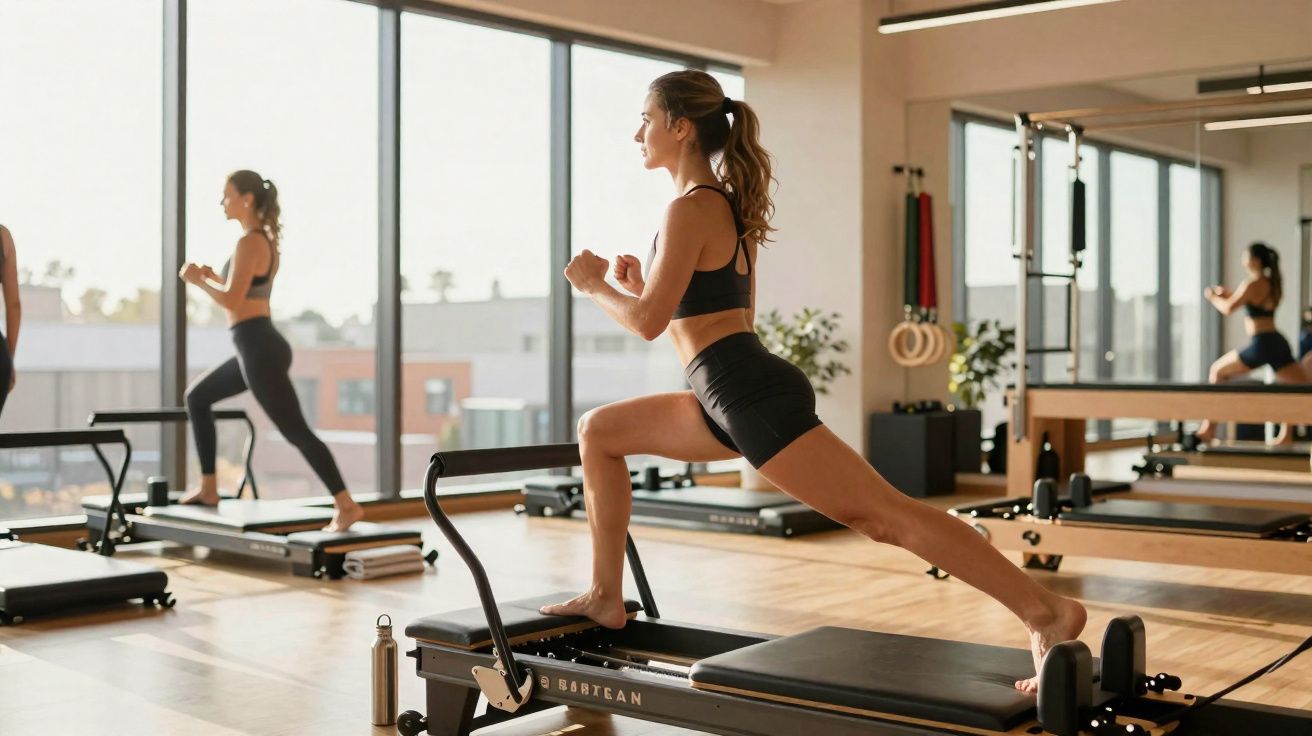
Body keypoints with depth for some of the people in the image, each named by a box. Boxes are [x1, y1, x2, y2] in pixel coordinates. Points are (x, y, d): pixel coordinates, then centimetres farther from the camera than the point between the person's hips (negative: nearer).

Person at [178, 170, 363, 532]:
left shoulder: (248, 243, -15)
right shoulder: (265, 239, 14)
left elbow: (233, 302, -21)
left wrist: (197, 280, -6)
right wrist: (213, 277, 14)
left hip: (259, 349, -10)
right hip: (261, 346, 10)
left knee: (296, 432, -9)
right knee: (197, 397, 22)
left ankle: (347, 506, -8)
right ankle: (208, 489, 25)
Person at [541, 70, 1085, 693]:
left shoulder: (690, 209, -10)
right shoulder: (724, 204, 19)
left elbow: (649, 322, -14)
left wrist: (593, 286, 4)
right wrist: (640, 285, 19)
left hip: (753, 396, -10)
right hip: (738, 392, 10)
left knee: (883, 515, -13)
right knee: (599, 432, 18)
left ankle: (1046, 613, -11)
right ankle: (605, 598, 21)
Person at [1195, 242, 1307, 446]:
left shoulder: (1252, 284, -8)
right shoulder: (1273, 284, 17)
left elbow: (1228, 309, -13)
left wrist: (1212, 296, 6)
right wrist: (1229, 294, 25)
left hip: (1261, 345, -7)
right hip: (1278, 343, 7)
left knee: (1217, 371, 11)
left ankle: (1208, 428, 11)